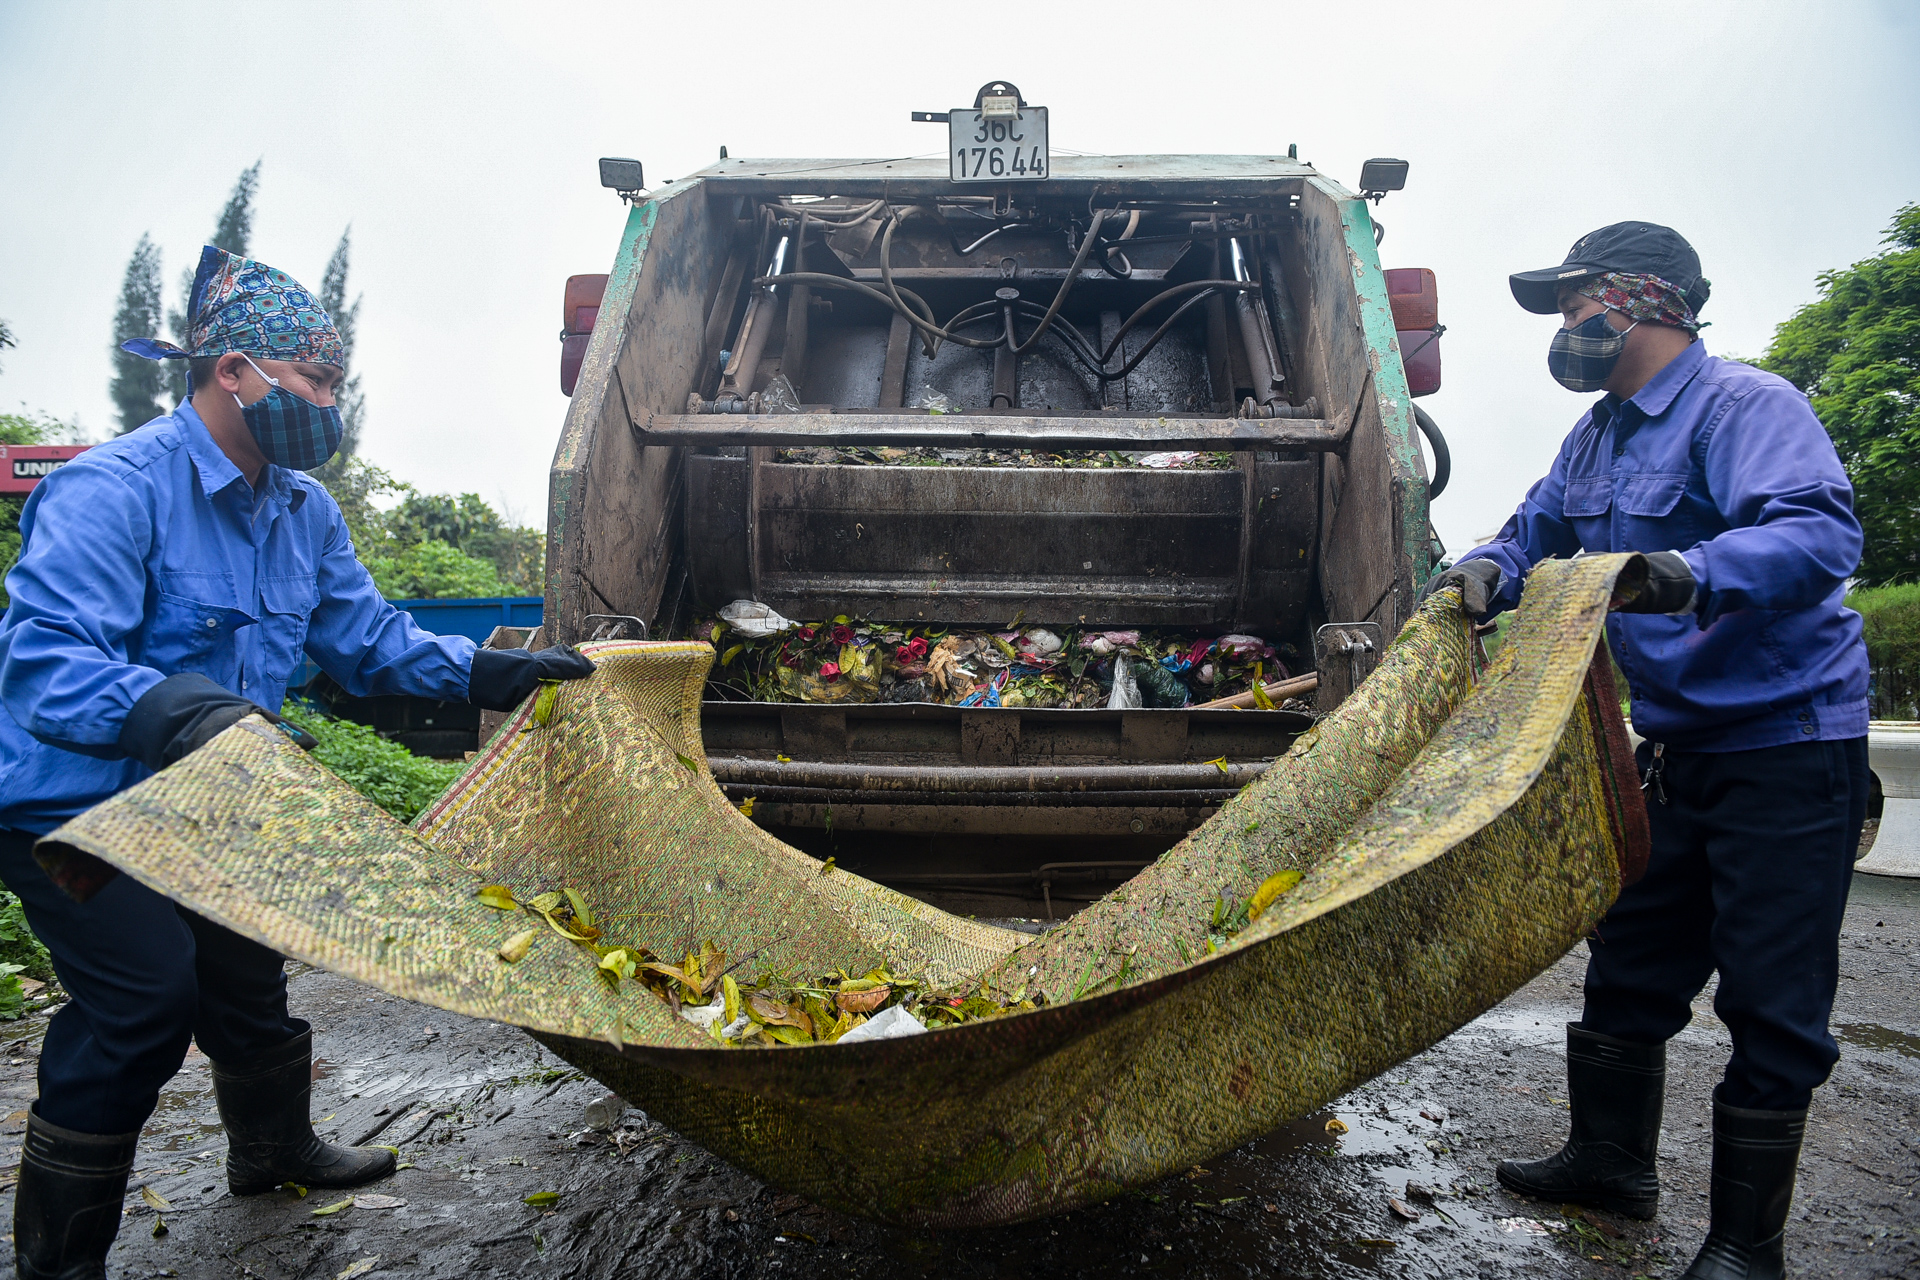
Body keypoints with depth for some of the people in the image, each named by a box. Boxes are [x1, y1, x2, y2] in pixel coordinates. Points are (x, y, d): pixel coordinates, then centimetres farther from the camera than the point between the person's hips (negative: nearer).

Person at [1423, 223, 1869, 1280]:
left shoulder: (1746, 407, -16)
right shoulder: (1599, 436, 11)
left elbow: (1820, 530, -31)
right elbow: (1538, 536, 19)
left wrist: (1696, 574, -50)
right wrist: (1487, 569, -4)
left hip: (1789, 737, -8)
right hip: (1679, 744, 9)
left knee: (1770, 993, -1)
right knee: (1631, 956, 15)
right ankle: (1611, 1161, 33)